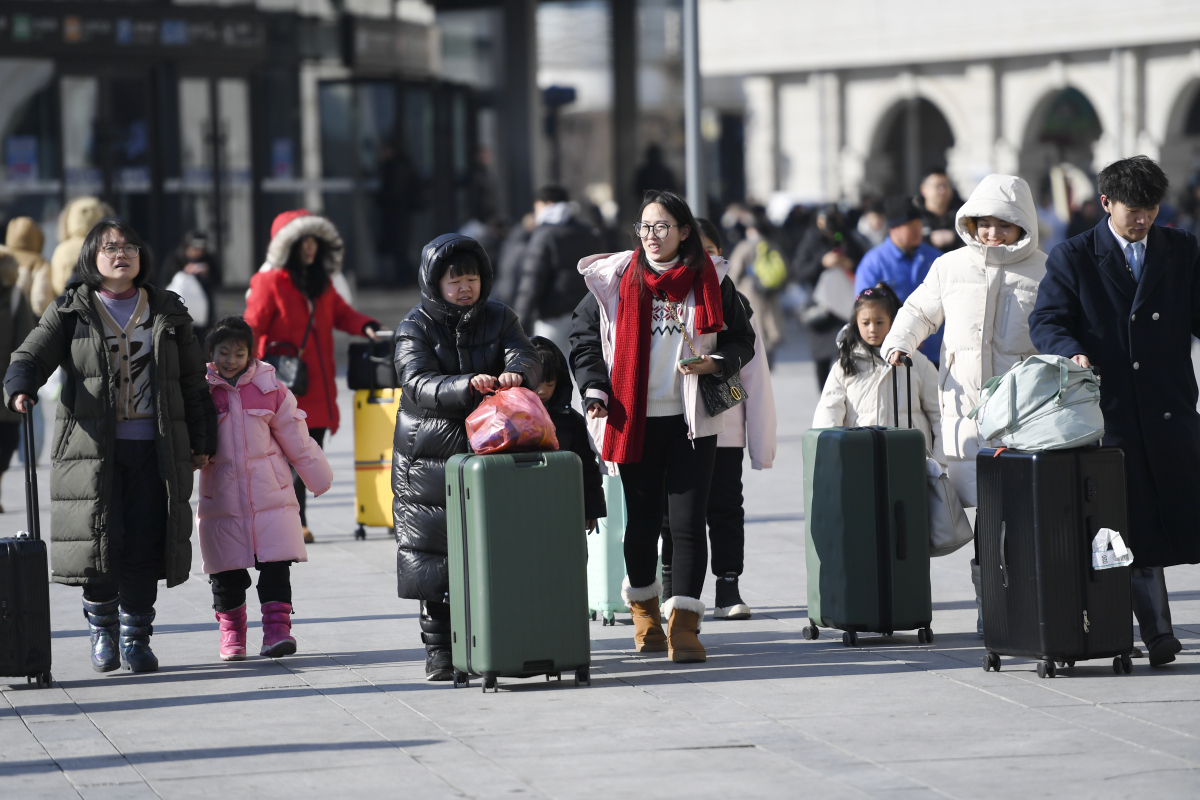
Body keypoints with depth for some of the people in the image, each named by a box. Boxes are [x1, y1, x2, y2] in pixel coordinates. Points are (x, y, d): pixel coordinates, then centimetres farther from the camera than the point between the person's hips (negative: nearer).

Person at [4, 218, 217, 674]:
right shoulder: (70, 312, 7)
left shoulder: (168, 313, 13)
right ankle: (102, 631, 17)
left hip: (155, 449, 1)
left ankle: (136, 638, 9)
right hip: (93, 448, -1)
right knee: (100, 541, -5)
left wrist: (201, 442, 12)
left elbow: (193, 382, 16)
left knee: (144, 545, -3)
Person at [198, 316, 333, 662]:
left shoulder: (270, 389, 2)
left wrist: (318, 477, 14)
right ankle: (231, 632, 19)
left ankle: (277, 627, -2)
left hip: (271, 495, 0)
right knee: (227, 573, 6)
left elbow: (294, 437, 9)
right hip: (221, 499, 0)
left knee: (275, 567, -5)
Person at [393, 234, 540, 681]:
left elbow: (526, 357, -6)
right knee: (435, 556, 0)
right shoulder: (415, 328, -1)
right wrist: (466, 387, -35)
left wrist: (516, 372, -31)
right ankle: (440, 650, 9)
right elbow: (418, 384, -17)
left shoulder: (499, 319, 10)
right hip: (431, 457, -2)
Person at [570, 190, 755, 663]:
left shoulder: (711, 280, 2)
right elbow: (585, 338, 10)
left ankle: (683, 623, -2)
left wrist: (714, 364, -10)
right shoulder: (614, 279, 3)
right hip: (635, 420, 1)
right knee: (642, 520, 7)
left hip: (692, 421, -1)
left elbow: (741, 340, 10)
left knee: (688, 522, -7)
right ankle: (643, 605, 32)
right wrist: (595, 390, -4)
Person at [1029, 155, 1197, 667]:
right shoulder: (1073, 258, 4)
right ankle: (1156, 632, 4)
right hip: (1111, 410, -1)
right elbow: (1045, 322, -4)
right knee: (1133, 527, -1)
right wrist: (1073, 353, -24)